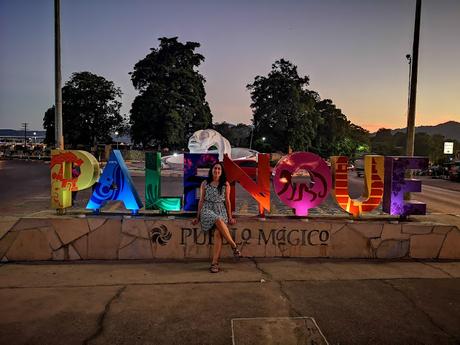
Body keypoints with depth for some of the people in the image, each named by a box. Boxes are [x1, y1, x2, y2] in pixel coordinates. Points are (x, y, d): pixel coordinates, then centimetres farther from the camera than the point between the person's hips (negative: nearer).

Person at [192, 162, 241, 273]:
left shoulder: (225, 184, 10)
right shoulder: (205, 183, 9)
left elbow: (227, 201, 11)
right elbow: (201, 200, 11)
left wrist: (230, 217, 8)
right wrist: (198, 217, 10)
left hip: (221, 210, 1)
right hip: (207, 209, -1)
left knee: (218, 233, -24)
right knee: (219, 221, -33)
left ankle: (215, 263, -23)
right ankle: (234, 246, -21)